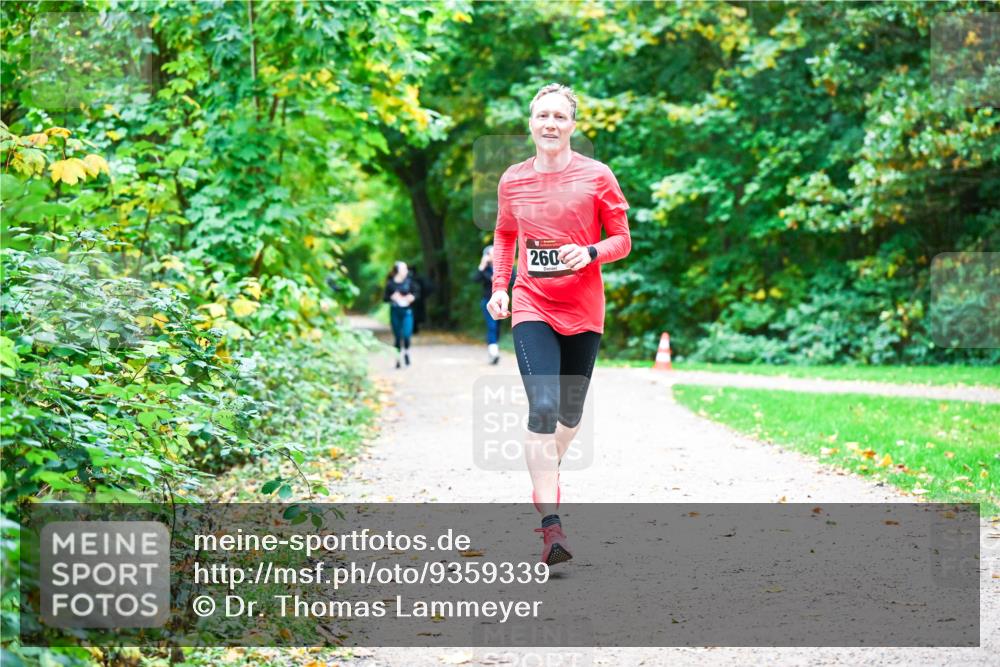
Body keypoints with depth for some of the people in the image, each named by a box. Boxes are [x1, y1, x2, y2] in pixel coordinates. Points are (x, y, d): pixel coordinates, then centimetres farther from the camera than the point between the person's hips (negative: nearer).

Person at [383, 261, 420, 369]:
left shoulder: (409, 281, 0)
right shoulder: (390, 283, -2)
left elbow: (416, 292, 8)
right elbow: (384, 297, 2)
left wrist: (412, 297, -12)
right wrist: (392, 297, -16)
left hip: (407, 311, 0)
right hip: (395, 311, 0)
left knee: (407, 334, -13)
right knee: (398, 336, 5)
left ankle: (406, 352, 15)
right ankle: (399, 358, 18)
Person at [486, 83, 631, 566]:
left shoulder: (597, 177, -3)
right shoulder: (513, 180, 3)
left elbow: (622, 239, 3)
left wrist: (589, 253, -17)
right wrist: (499, 287, 8)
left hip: (583, 311, 1)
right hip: (532, 309, -1)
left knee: (570, 411, 13)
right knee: (542, 407, -17)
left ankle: (549, 472, 45)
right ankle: (551, 526, -19)